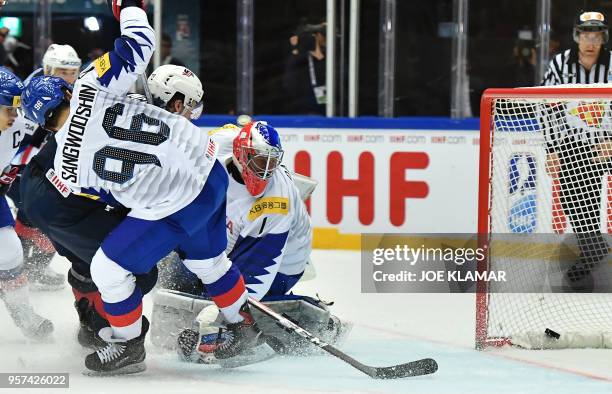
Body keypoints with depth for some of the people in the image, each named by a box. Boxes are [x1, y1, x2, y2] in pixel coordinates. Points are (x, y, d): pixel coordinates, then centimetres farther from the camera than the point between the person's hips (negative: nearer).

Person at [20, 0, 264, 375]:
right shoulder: (90, 87, -9)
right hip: (211, 171, 6)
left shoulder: (66, 167, -9)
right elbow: (139, 46, -7)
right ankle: (244, 325, 47)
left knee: (109, 269, 7)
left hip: (177, 209, -6)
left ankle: (128, 346, 23)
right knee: (208, 258, 30)